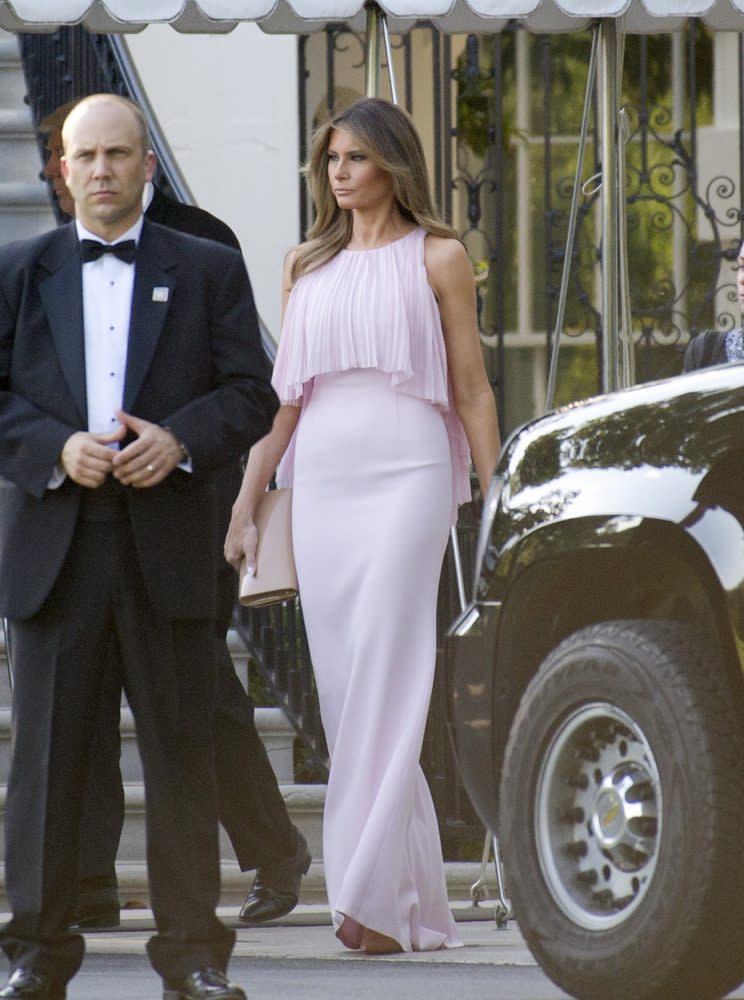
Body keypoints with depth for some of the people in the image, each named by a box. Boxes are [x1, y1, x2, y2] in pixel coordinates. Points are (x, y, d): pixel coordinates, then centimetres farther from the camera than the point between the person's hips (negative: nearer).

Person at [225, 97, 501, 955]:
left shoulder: (436, 259, 5)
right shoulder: (307, 267, 17)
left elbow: (471, 390, 4)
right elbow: (282, 396, 16)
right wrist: (244, 507, 10)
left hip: (407, 472, -5)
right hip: (319, 480, 5)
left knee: (386, 674, -15)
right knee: (342, 686, 2)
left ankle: (374, 893, -21)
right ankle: (418, 903, 8)